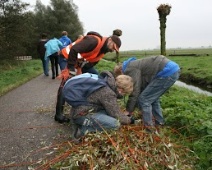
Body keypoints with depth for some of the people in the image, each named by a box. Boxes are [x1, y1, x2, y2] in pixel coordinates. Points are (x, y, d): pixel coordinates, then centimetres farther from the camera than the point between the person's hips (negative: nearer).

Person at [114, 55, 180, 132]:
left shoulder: (130, 69, -4)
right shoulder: (134, 65, 25)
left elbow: (134, 92, -5)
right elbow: (140, 88, 28)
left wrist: (128, 111, 7)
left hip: (168, 72, -11)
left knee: (144, 99, -1)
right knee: (152, 98, 25)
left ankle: (148, 127, 9)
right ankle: (159, 122, 34)